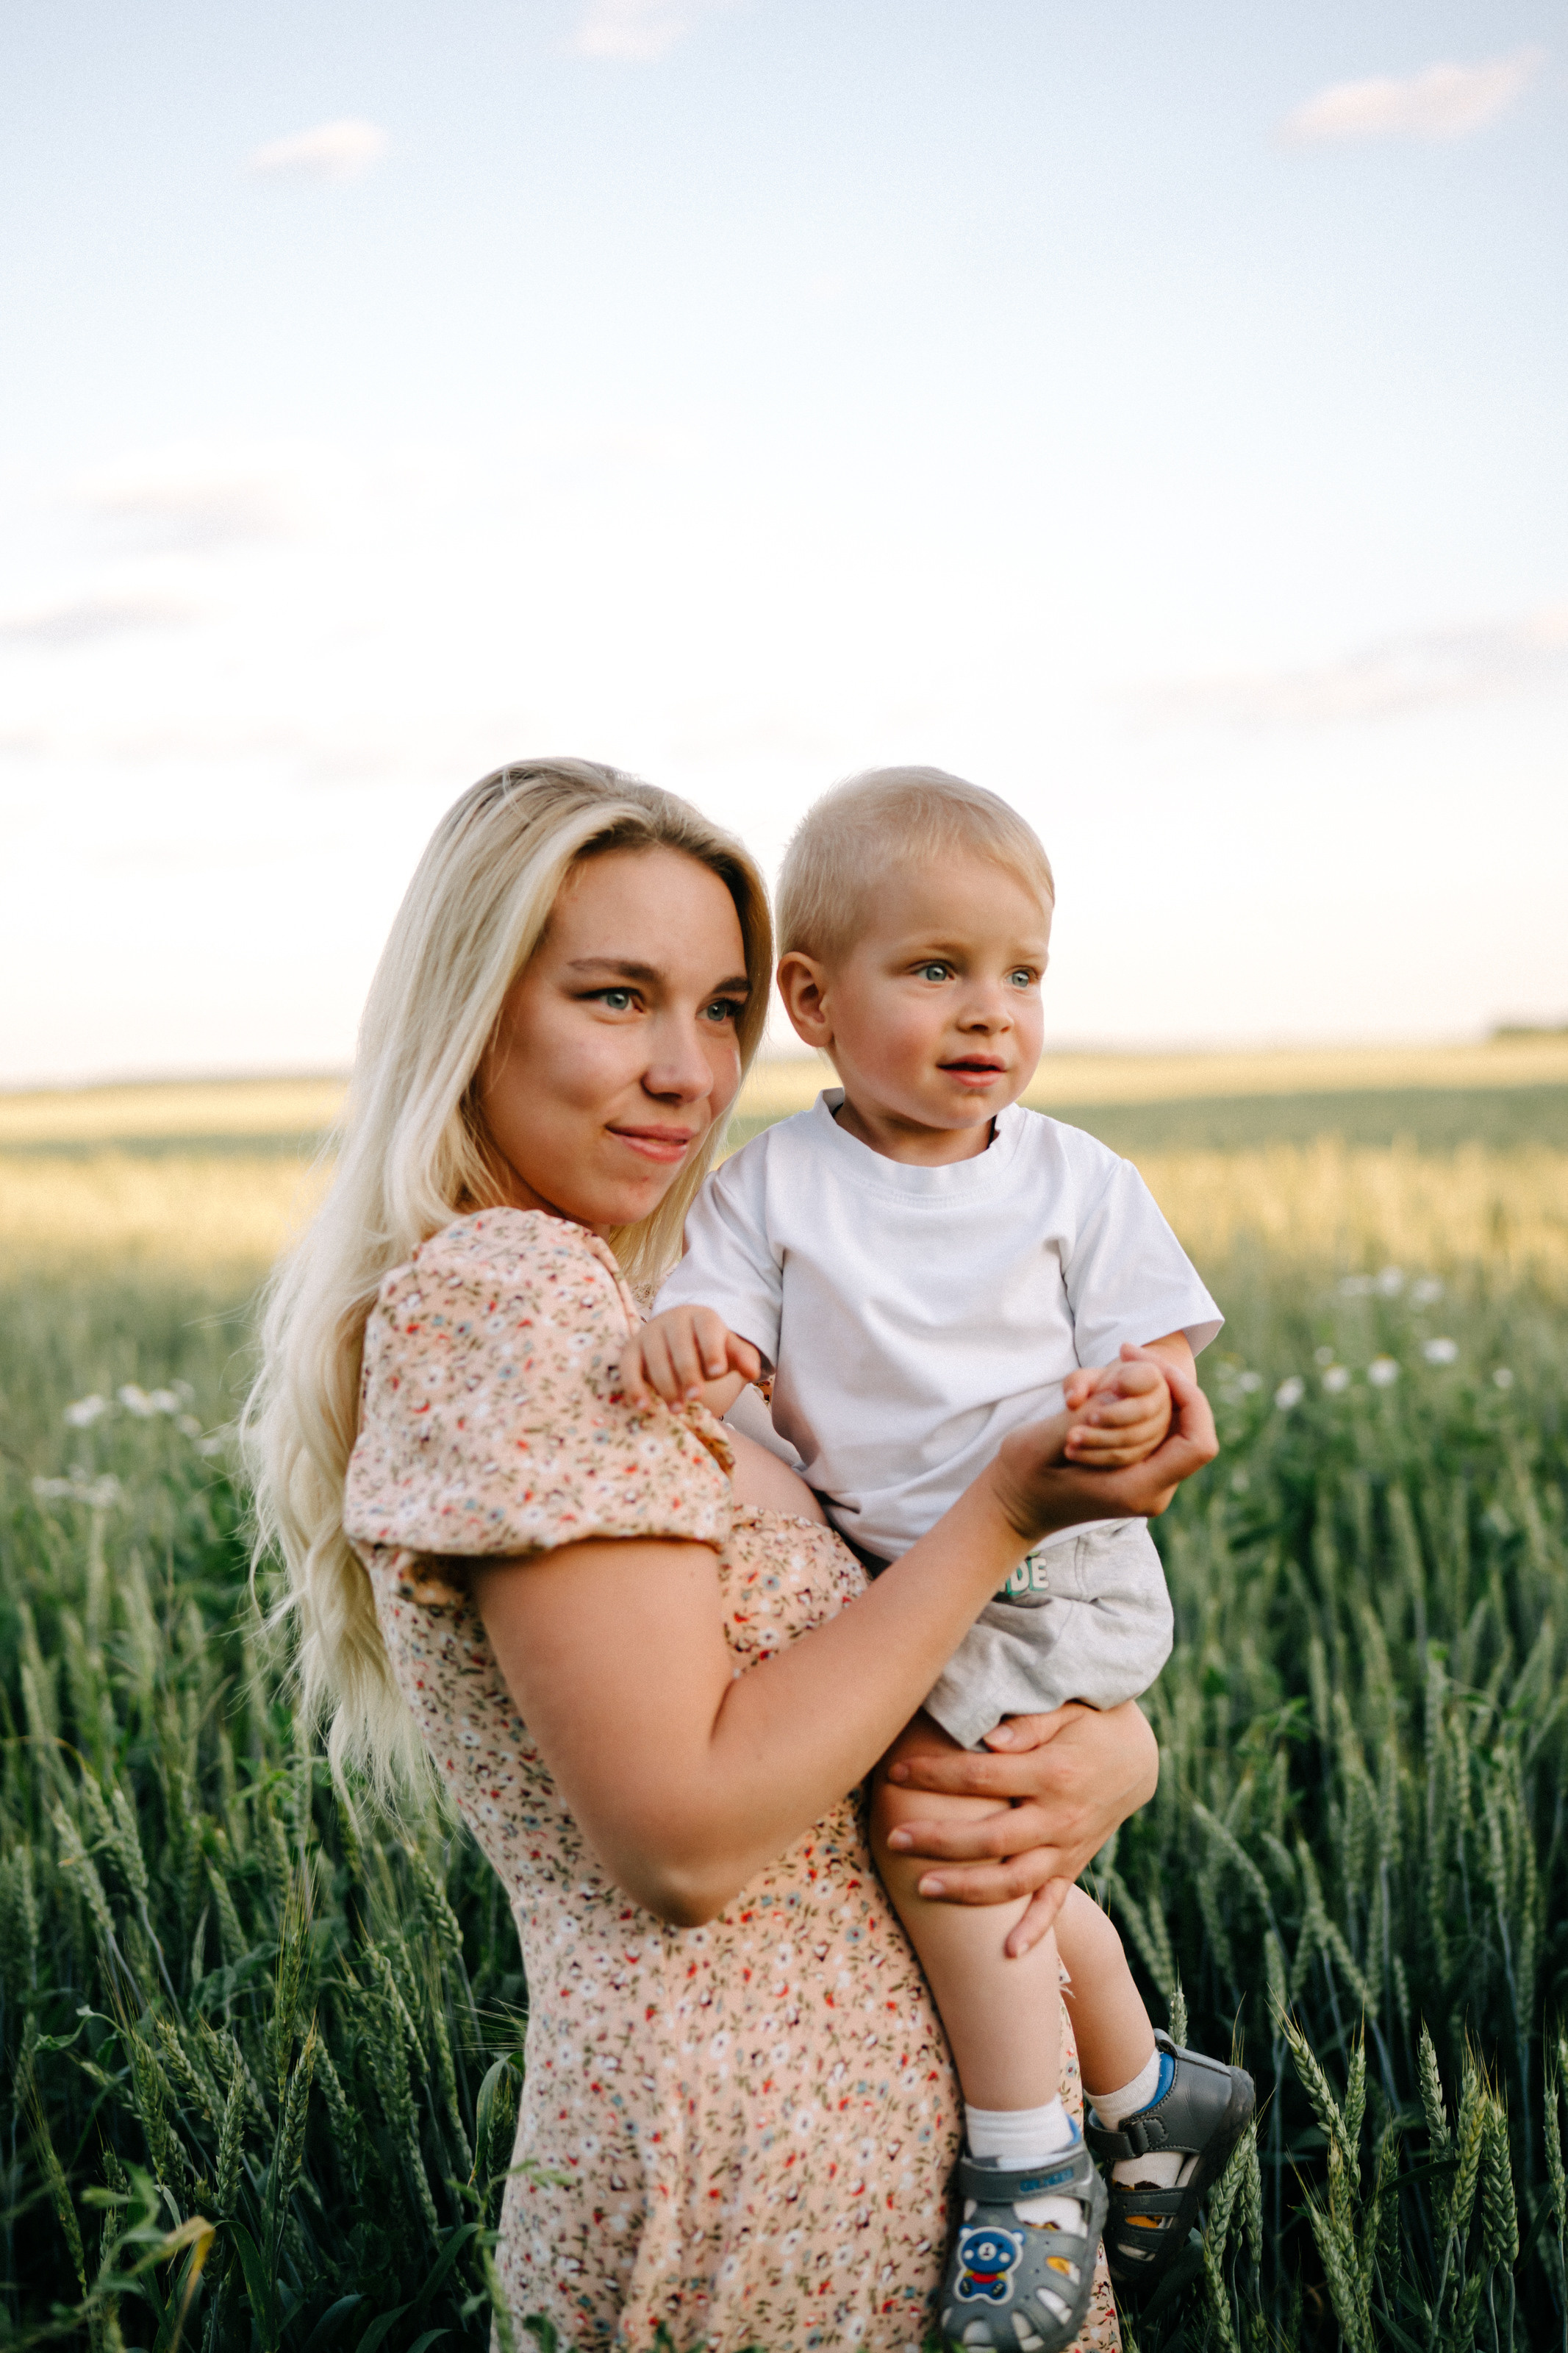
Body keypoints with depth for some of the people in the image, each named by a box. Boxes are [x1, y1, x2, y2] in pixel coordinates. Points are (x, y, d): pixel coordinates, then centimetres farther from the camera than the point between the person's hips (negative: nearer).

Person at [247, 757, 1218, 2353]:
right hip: (773, 2170, -9)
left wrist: (1115, 1757, -9)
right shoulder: (509, 1296, -17)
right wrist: (1005, 1512, -19)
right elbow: (685, 1836, -21)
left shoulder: (617, 1306, 11)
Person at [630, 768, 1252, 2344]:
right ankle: (1152, 2094, 39)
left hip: (1048, 1576, -4)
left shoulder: (1075, 1182, -4)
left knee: (924, 1807, -19)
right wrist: (683, 1336, -37)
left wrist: (1137, 1409, -29)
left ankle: (1032, 2182, -3)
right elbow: (714, 1330, -12)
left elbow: (1151, 1361, -5)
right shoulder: (773, 1182, -3)